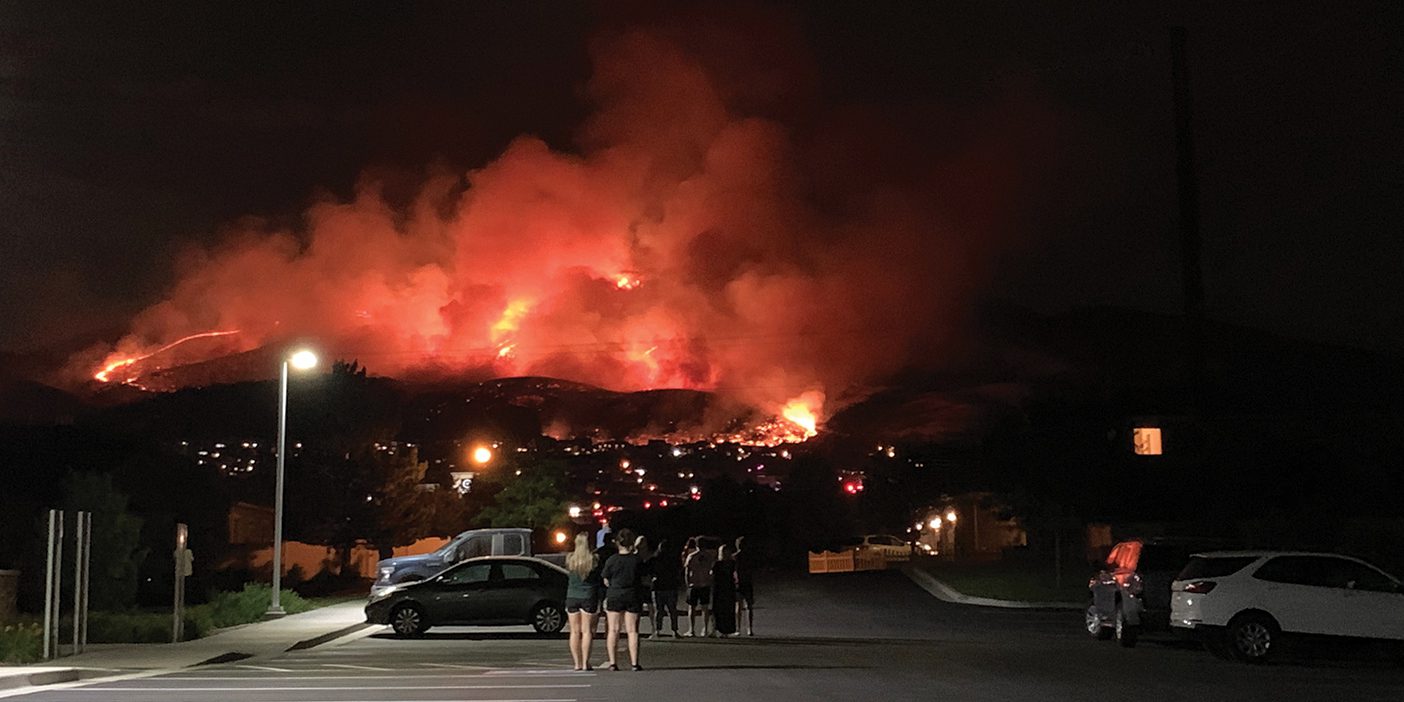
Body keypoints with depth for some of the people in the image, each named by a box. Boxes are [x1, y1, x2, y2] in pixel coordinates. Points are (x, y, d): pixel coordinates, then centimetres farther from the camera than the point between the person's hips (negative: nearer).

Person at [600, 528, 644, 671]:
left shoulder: (611, 560, -7)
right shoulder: (637, 560, -6)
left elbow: (606, 581, 0)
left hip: (614, 596, 0)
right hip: (632, 597, 0)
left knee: (613, 630, 6)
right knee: (632, 631, 4)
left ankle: (612, 662, 5)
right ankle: (634, 663, 2)